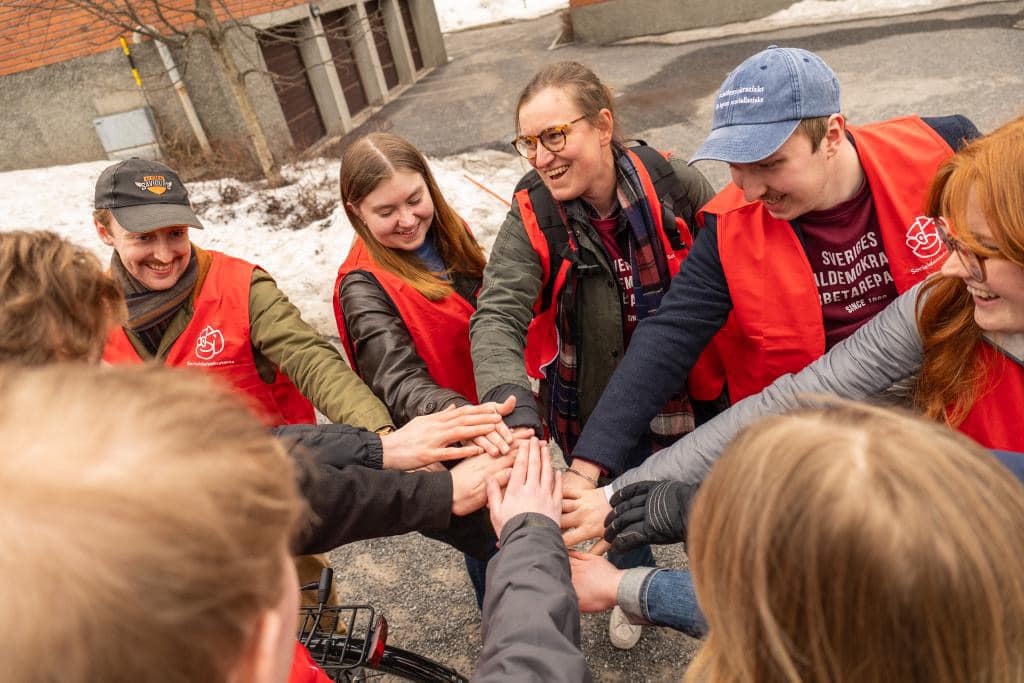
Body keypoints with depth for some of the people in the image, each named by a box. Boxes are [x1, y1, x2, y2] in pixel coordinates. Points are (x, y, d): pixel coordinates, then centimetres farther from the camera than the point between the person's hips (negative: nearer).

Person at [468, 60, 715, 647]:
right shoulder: (531, 217, -20)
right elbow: (497, 318, -32)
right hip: (594, 407, 0)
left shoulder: (668, 182, -19)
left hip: (681, 391, 0)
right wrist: (515, 412, -50)